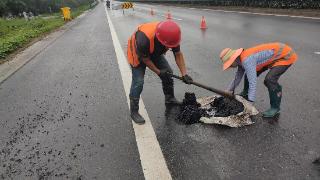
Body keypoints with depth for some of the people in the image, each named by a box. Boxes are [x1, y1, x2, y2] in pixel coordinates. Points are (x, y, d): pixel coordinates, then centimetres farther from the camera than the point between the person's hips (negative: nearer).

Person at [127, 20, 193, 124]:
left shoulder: (171, 36, -27)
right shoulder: (144, 38, -43)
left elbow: (178, 54, -15)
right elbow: (145, 59, -25)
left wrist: (184, 74, -19)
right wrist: (158, 72, -17)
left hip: (155, 52, 6)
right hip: (138, 54, -5)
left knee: (168, 73, 4)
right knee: (138, 81, -15)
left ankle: (169, 98, 26)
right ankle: (134, 111, -1)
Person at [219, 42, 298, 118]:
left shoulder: (247, 60, -32)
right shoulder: (242, 59, -3)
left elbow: (253, 82, -34)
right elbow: (238, 76, 11)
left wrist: (250, 102, -30)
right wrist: (229, 90, 13)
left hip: (286, 55, -9)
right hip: (275, 55, 9)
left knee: (269, 80, -24)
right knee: (249, 74, 7)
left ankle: (275, 107, -5)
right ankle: (245, 94, 28)